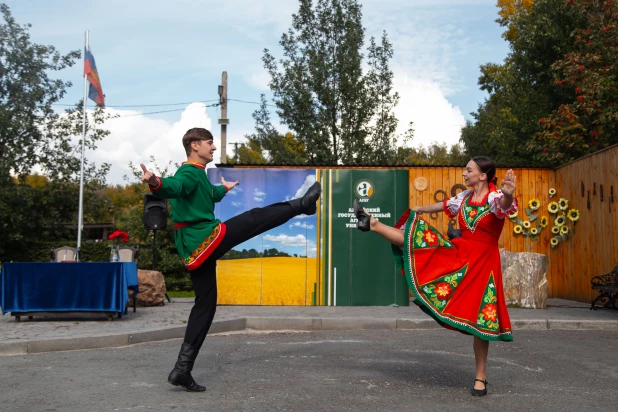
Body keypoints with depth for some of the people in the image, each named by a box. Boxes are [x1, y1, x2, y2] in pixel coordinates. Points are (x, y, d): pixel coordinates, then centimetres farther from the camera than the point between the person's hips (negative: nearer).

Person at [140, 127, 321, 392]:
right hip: (207, 241, -11)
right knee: (254, 219, 1)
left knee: (205, 305, 11)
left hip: (193, 251, 11)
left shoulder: (198, 175, 23)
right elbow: (174, 187, -33)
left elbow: (209, 195, 44)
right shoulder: (189, 173, -10)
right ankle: (302, 204, 23)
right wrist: (156, 184, -55)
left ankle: (182, 370, 10)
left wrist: (223, 189, 64)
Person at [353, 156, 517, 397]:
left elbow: (505, 205, -40)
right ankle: (372, 224, 12)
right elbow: (445, 206, 24)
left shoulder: (495, 198, -16)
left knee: (479, 318, 0)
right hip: (459, 253, 5)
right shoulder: (464, 197, 5)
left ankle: (480, 377, 11)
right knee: (415, 241, -2)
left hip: (482, 262, -5)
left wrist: (508, 194, -64)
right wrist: (420, 210, 40)